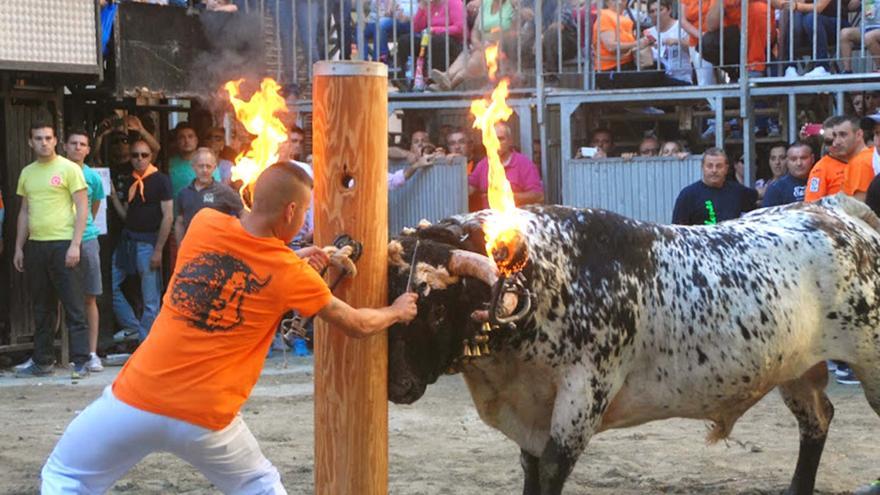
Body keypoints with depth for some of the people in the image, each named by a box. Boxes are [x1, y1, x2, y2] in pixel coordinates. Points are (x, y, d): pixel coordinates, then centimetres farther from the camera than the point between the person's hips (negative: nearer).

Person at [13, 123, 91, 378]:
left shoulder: (68, 169, -3)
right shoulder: (27, 173, 14)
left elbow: (82, 208, -6)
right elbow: (24, 213, 19)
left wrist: (75, 245, -14)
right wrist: (19, 248, 13)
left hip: (62, 244, -6)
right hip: (35, 246, 6)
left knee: (74, 307, -4)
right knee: (41, 309, 11)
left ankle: (80, 362, -3)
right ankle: (42, 361, 18)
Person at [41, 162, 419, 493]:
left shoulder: (204, 224, 1)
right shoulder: (292, 274, -4)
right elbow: (356, 326, 9)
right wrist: (396, 312, 29)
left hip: (136, 399, 1)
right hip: (206, 419, -1)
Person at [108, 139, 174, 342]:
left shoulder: (160, 180, -7)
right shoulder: (130, 181, 12)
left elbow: (168, 217, -11)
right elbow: (126, 215, 16)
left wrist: (158, 250, -15)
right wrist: (114, 197, 0)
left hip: (148, 241, -7)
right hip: (127, 239, 7)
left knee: (151, 300, -1)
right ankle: (132, 327, 18)